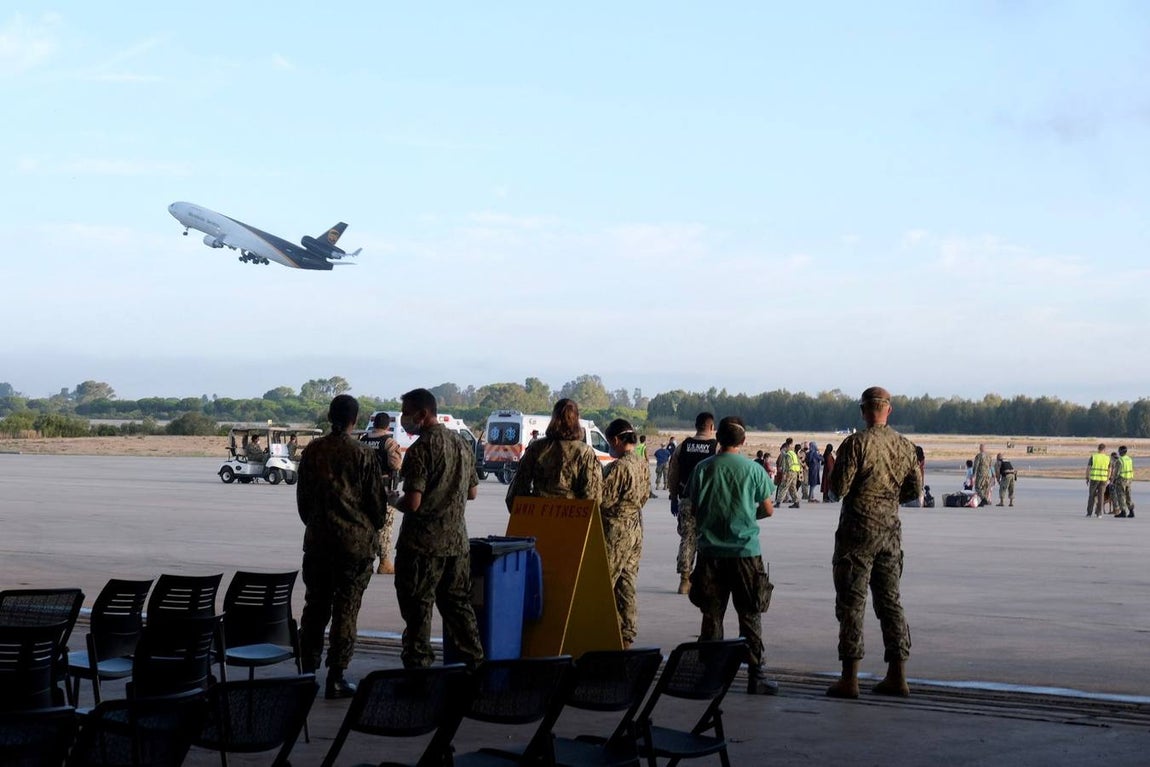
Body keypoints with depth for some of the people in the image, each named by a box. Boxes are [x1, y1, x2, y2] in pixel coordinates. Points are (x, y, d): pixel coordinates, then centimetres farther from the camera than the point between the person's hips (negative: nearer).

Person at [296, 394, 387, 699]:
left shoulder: (312, 451, 1)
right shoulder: (362, 454, -9)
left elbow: (302, 497, 10)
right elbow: (377, 500, -4)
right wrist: (372, 531, 15)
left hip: (317, 540, 4)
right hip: (355, 542, -3)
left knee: (315, 607, 12)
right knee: (346, 609, 1)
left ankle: (308, 673, 16)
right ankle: (335, 679, 2)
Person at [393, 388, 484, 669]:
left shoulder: (420, 449, -15)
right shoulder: (461, 445, 10)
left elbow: (412, 503, -21)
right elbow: (472, 492, 19)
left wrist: (395, 502, -1)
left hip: (423, 543, -7)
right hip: (457, 540, 8)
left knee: (417, 606, 0)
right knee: (457, 602, 15)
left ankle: (417, 666, 2)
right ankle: (476, 664, 17)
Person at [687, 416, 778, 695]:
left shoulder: (703, 468, -1)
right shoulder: (753, 469, -5)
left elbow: (694, 510, 4)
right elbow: (768, 509, 2)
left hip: (711, 551, 2)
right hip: (746, 551, -1)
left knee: (711, 616, 9)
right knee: (750, 616, 5)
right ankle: (756, 676, 4)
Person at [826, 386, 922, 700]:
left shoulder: (856, 443, -14)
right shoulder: (905, 446, 4)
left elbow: (839, 488, -15)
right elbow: (915, 490, 8)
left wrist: (835, 473, 6)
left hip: (858, 529, -5)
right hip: (890, 529, 5)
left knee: (851, 602, -1)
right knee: (890, 600, 12)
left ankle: (849, 678, -2)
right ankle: (897, 676, 12)